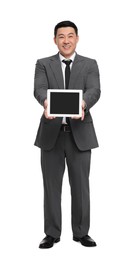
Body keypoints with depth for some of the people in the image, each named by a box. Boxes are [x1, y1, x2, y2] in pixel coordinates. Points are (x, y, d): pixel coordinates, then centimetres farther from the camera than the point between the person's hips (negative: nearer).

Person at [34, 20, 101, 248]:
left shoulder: (90, 65, 6)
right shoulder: (43, 64, 6)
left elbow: (94, 90, -11)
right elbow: (39, 89, -12)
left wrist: (82, 104, -35)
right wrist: (46, 102, -36)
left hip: (79, 133, 0)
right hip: (51, 132, 0)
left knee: (80, 185, 7)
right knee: (51, 185, 7)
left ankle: (81, 232, 21)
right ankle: (52, 233, 19)